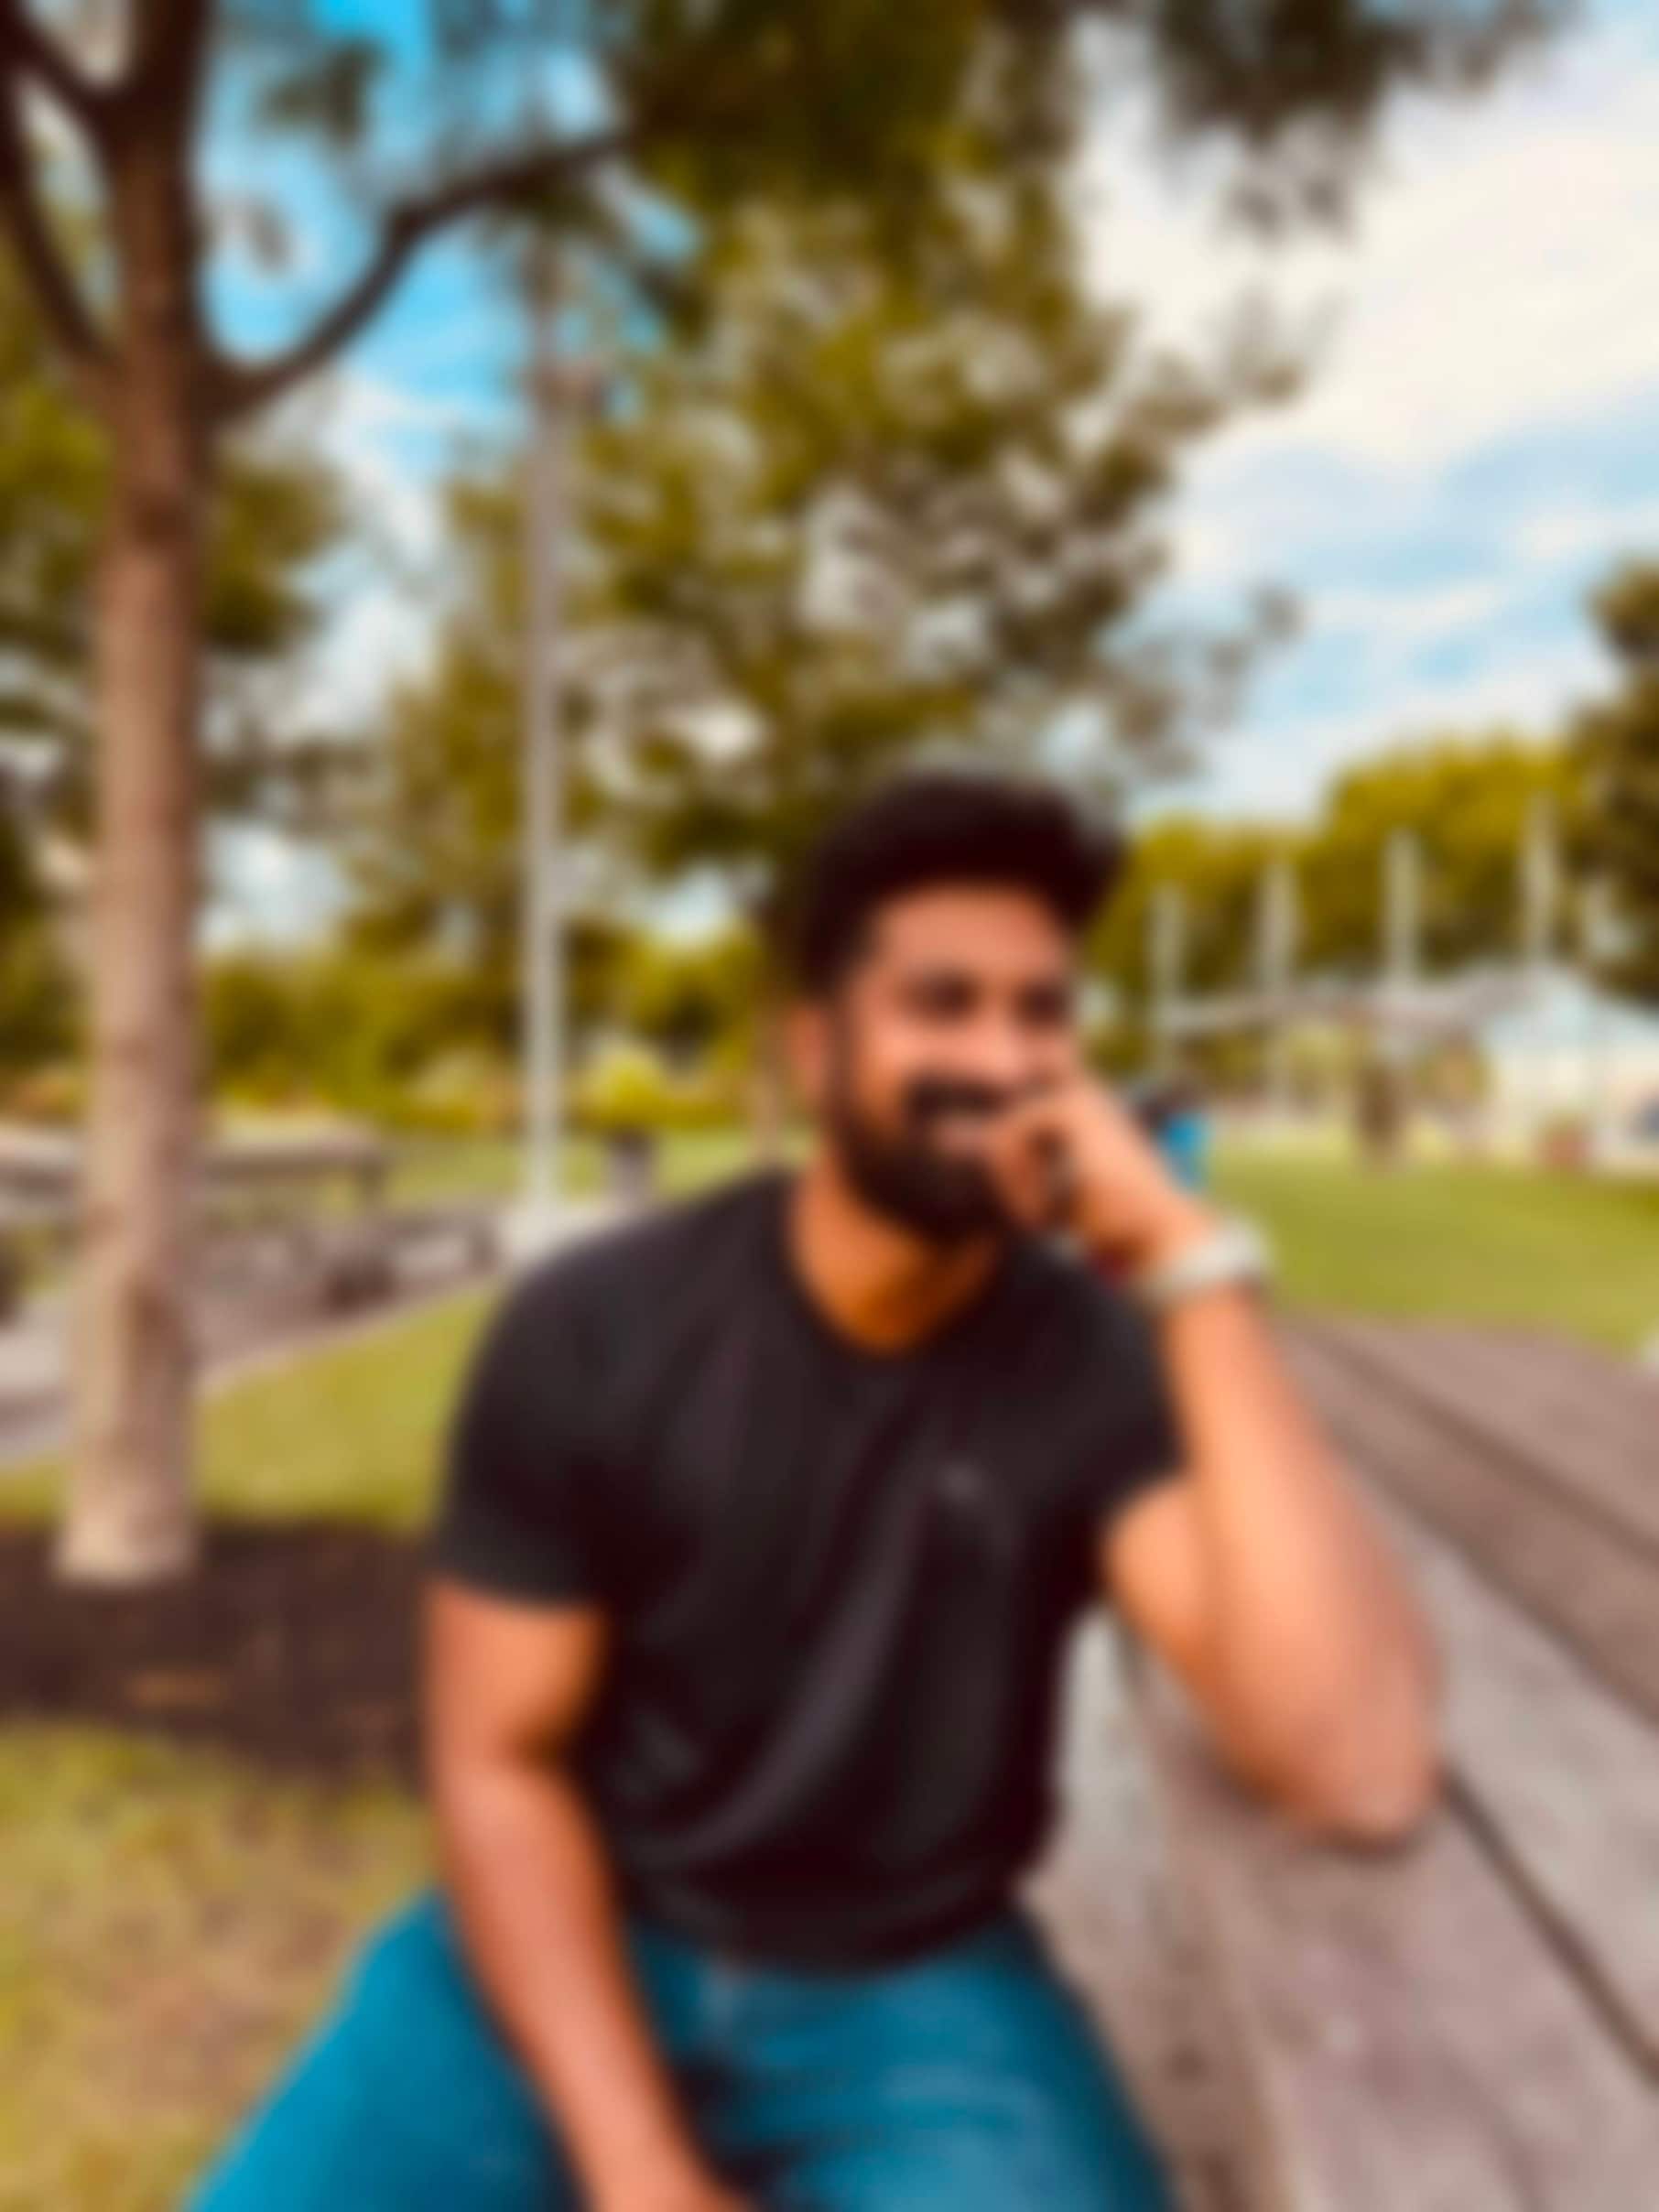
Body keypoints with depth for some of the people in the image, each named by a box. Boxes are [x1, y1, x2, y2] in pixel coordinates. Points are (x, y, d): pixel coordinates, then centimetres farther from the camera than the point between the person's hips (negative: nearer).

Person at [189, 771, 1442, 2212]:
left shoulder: (1106, 1366, -15)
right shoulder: (586, 1330, -14)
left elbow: (1363, 1774, -29)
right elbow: (499, 1766, -9)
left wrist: (1197, 1270, -31)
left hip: (913, 1987, 0)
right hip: (580, 1942, 1)